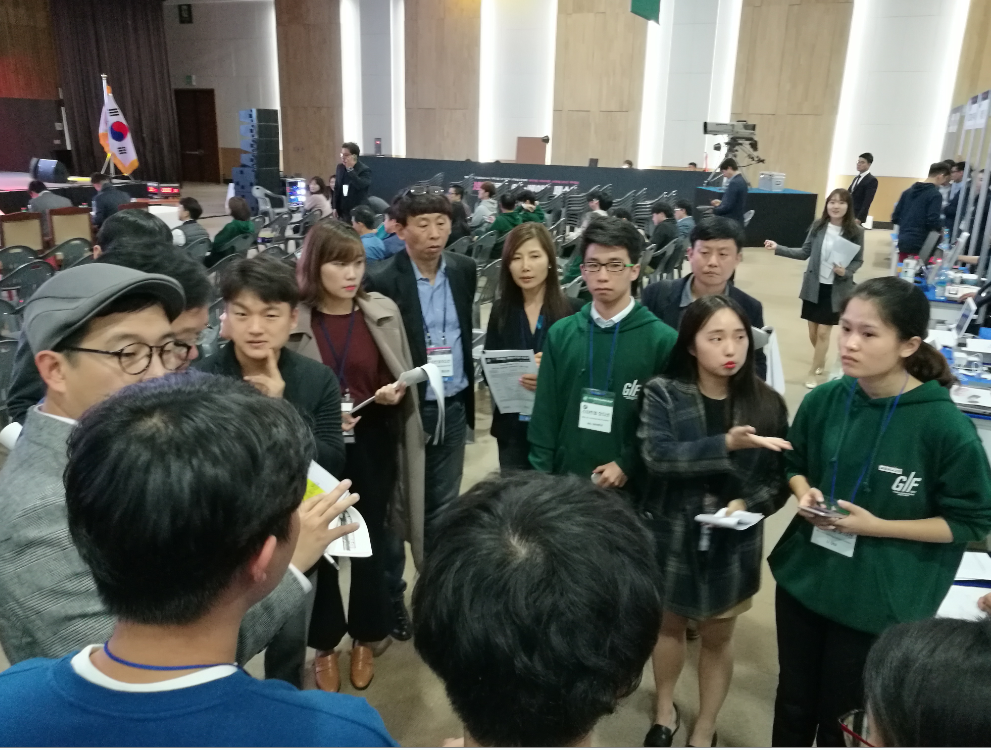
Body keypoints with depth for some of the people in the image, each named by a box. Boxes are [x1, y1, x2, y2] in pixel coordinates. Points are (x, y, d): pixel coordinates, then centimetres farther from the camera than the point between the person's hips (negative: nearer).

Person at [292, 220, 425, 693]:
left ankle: (365, 637, 38)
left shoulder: (384, 312, -3)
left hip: (372, 446, 2)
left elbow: (405, 381, 7)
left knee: (370, 545, 15)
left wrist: (395, 393, -14)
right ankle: (325, 644, 34)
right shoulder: (293, 319, -9)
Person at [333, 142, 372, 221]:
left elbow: (361, 185, -29)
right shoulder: (340, 167, 9)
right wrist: (335, 207, 14)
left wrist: (350, 169, -26)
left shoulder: (364, 170, -11)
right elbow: (337, 188, 17)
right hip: (342, 211, 6)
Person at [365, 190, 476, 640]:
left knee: (442, 507, 18)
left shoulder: (464, 270, 2)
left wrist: (468, 386, 13)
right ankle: (390, 596, 30)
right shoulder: (382, 282, -15)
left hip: (453, 408, 5)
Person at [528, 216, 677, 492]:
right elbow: (545, 414, 3)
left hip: (631, 483, -2)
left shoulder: (662, 339, -8)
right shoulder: (560, 333, 0)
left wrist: (627, 466, -11)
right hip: (566, 480, 2)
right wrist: (541, 473, -1)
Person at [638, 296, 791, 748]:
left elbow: (780, 479, -3)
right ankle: (665, 711, 46)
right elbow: (656, 456, -26)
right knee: (669, 624, 21)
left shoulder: (767, 403, -7)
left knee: (717, 636, 18)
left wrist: (748, 502, -22)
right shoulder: (663, 393, -12)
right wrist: (727, 444, -35)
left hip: (733, 542, 1)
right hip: (671, 535, 0)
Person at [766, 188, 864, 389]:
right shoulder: (818, 226, -4)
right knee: (813, 330, 13)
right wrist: (778, 248, -6)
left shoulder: (855, 232, -10)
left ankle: (812, 371, 17)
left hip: (836, 289, -3)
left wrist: (846, 272, -22)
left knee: (824, 332, 1)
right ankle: (821, 360, 40)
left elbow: (858, 261, -3)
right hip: (814, 285, 3)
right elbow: (804, 252, 2)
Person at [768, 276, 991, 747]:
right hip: (804, 579, 4)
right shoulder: (823, 401, -8)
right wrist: (805, 493, -11)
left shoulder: (944, 425, -20)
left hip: (877, 602, -3)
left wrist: (877, 526, -20)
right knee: (794, 700, 23)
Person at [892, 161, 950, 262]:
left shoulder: (909, 191, 11)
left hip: (903, 242, 7)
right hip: (919, 245, -7)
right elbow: (933, 221, -16)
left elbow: (895, 218, 11)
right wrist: (940, 229, 3)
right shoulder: (935, 195, -9)